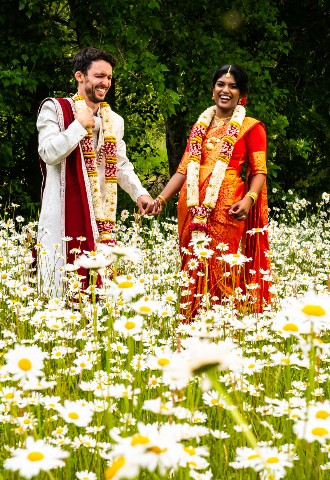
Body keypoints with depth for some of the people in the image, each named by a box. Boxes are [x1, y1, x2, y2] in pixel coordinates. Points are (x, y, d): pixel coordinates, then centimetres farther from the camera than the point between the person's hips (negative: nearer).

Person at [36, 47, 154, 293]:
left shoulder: (114, 120, 18)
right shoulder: (55, 109, -1)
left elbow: (122, 164, 21)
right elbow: (49, 153, -12)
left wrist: (139, 193, 6)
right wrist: (80, 125, -11)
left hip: (102, 217, 5)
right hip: (66, 215, -5)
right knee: (64, 279, -8)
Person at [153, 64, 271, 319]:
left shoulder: (251, 127, 6)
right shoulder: (201, 125, 21)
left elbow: (259, 172, -1)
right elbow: (184, 169, 19)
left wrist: (249, 199, -19)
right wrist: (161, 198, 8)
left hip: (225, 206, -5)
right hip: (193, 206, 5)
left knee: (222, 269, -11)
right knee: (193, 267, 1)